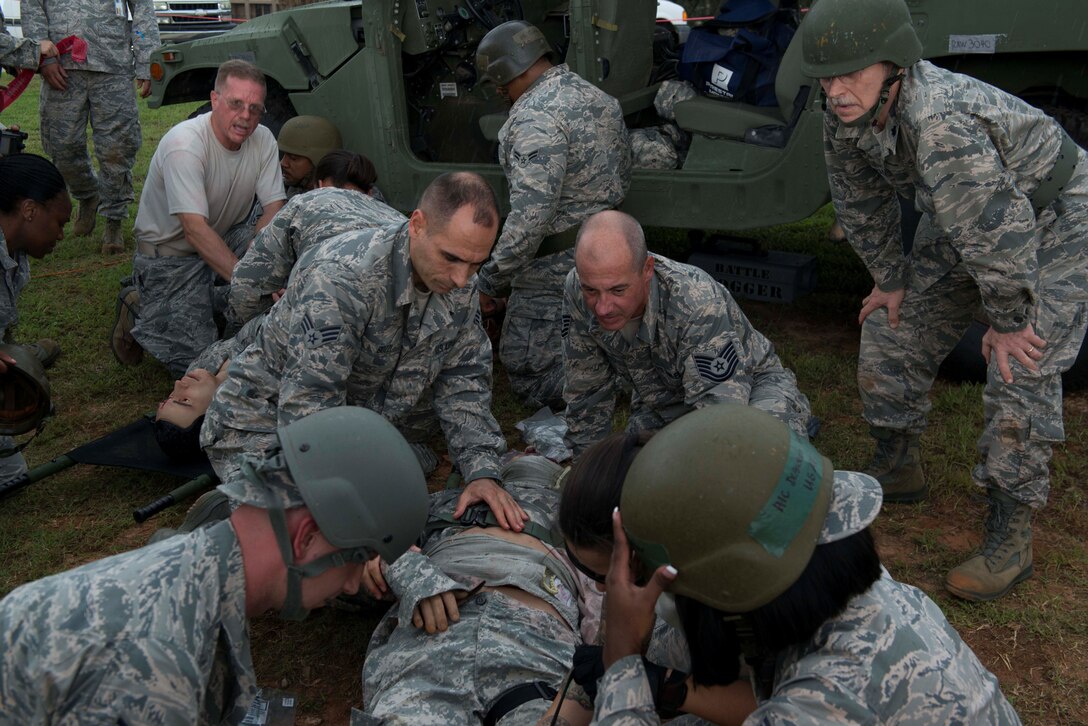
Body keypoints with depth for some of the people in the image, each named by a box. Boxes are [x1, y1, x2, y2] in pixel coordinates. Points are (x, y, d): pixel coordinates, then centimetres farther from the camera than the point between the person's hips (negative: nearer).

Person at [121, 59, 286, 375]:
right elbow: (195, 228, -34)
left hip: (228, 237, 7)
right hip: (170, 252, -7)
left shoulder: (262, 140, -8)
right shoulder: (184, 144, -27)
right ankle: (138, 307, 13)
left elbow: (274, 210, -12)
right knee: (196, 359, -17)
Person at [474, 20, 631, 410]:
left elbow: (530, 217, -29)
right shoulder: (599, 97, 9)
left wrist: (492, 281, -20)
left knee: (528, 377, 0)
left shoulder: (535, 119, -21)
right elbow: (623, 175, 20)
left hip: (557, 264, -9)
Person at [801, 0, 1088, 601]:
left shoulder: (941, 123, -42)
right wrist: (890, 280, 10)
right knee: (891, 333, 8)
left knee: (1020, 373, -13)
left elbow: (1000, 232, -37)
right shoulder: (846, 117, -15)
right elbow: (862, 204, 3)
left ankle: (1009, 541, 1)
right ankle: (897, 470, 29)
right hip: (964, 220, 8)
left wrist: (1006, 321, -23)